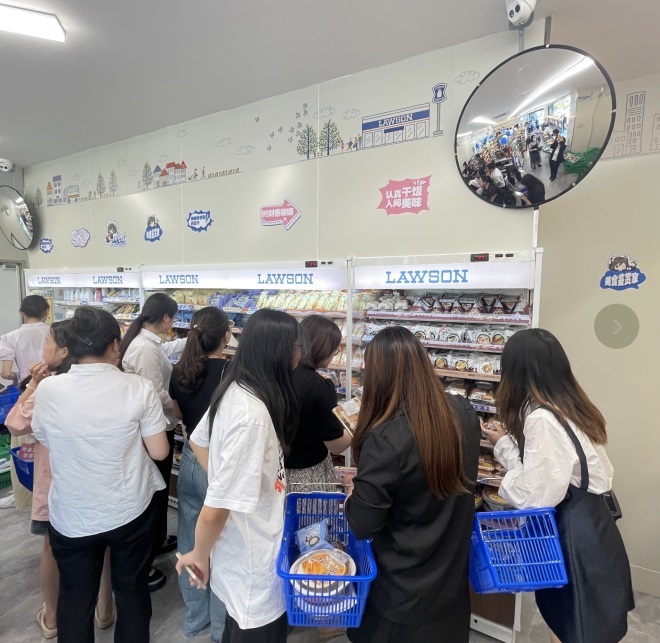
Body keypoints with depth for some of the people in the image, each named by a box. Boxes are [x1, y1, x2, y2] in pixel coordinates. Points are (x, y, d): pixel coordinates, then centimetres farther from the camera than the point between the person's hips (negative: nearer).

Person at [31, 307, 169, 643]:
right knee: (132, 592, 22)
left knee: (75, 598, 24)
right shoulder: (139, 388, -20)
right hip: (130, 511, -1)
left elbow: (45, 441, 5)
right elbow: (159, 451, -14)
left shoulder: (47, 389, -14)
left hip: (71, 516, 1)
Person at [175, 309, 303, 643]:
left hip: (243, 544, 8)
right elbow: (215, 509, -30)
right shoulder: (253, 415, -34)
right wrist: (199, 555, -11)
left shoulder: (233, 391, -5)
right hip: (252, 559, -8)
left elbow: (198, 441, 12)